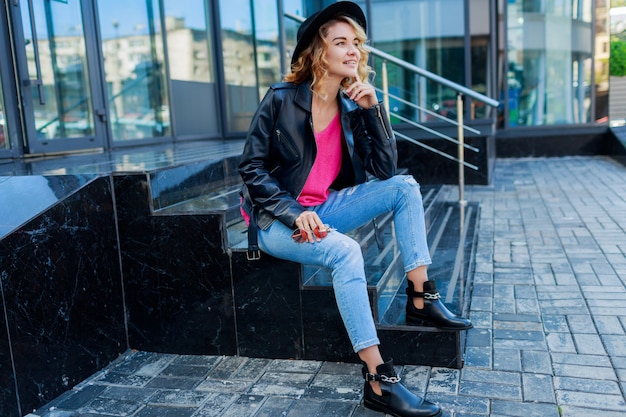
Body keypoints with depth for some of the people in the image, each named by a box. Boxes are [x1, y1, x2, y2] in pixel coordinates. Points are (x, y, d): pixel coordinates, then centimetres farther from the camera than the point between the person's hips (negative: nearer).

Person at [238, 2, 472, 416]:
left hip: (324, 211, 6)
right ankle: (378, 381, -29)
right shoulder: (281, 98, -10)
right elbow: (252, 166, -11)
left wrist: (373, 109, -13)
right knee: (345, 250, -34)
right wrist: (294, 215, -23)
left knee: (405, 186, -8)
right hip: (278, 221, -6)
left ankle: (421, 299, -8)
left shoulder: (353, 106, 3)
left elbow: (385, 170, -3)